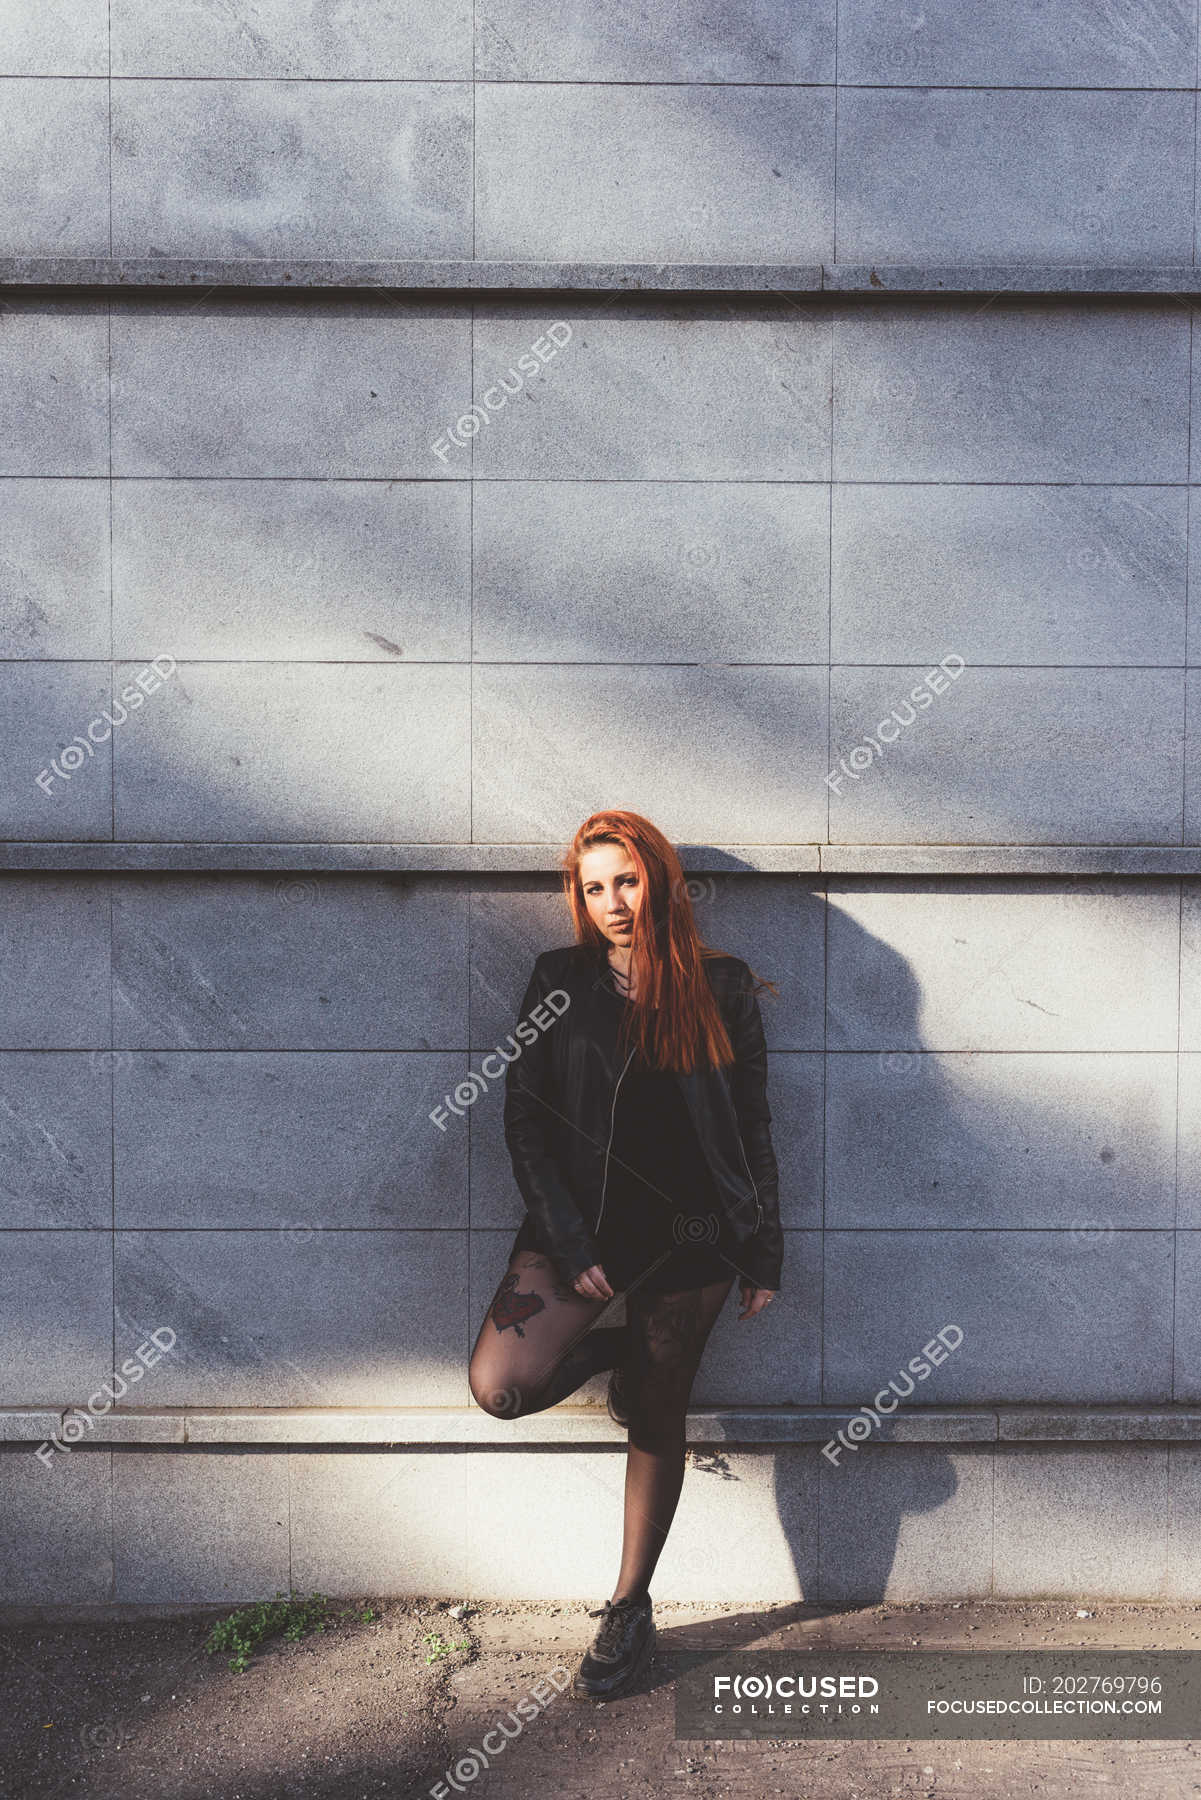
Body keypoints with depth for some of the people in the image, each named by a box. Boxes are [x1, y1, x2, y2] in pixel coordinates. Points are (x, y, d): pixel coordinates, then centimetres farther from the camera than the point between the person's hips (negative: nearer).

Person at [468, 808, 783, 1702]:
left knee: (658, 1424, 11)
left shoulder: (722, 990, 0)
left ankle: (631, 1610, 32)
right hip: (579, 1226, 0)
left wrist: (764, 1258, 2)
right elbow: (526, 1123, -3)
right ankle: (615, 1351, 13)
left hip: (688, 1235, 0)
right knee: (501, 1384, -20)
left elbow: (755, 1131, 4)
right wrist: (571, 1247, -11)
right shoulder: (560, 983, 0)